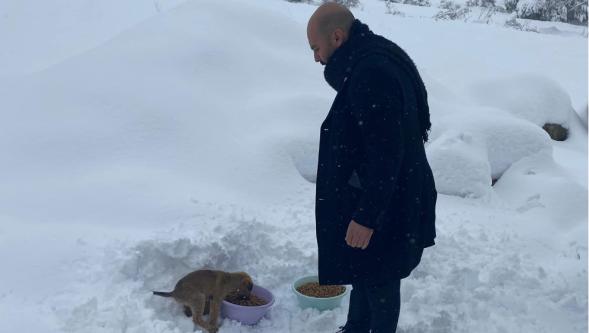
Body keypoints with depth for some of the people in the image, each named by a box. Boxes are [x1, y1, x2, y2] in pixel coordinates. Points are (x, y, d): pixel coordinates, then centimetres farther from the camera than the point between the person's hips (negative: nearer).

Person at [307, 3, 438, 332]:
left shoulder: (371, 72, -26)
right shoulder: (370, 61, 8)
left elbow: (386, 153, -28)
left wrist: (366, 216, -23)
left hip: (386, 205, -10)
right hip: (373, 197, 10)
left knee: (380, 279, 8)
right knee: (363, 271, 24)